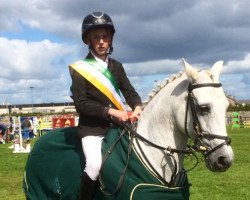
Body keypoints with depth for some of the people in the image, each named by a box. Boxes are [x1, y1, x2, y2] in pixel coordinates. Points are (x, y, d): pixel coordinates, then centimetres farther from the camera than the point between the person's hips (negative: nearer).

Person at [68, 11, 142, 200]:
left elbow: (130, 92, 10)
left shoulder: (116, 66, 12)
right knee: (95, 165, -26)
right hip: (91, 127, -5)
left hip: (117, 124, 6)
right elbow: (81, 103, -12)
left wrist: (137, 107, -12)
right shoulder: (80, 68, -4)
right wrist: (110, 111, -20)